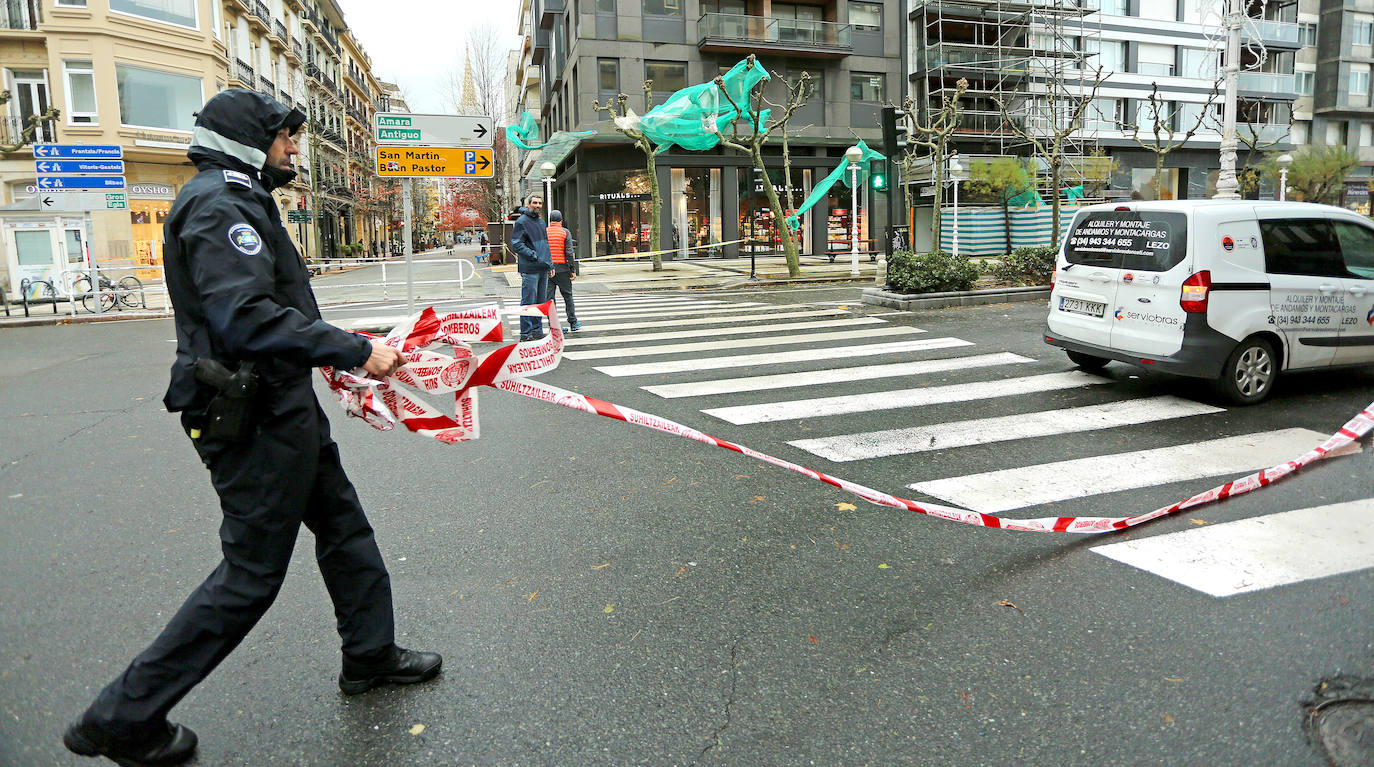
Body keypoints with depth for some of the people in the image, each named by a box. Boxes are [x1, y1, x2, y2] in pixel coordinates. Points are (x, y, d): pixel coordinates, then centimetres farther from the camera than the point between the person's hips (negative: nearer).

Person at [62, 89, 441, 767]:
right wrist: (354, 350, -28)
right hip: (250, 418, -11)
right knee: (252, 572, -1)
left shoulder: (239, 199, 18)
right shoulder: (217, 204, -17)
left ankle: (371, 655, 34)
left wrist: (335, 355, 17)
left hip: (282, 406, 11)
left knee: (343, 523, 18)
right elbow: (246, 316, -29)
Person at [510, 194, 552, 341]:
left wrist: (550, 263, 17)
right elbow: (516, 245, -14)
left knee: (540, 301, 13)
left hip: (543, 269, 8)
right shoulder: (522, 222, -7)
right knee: (528, 302, -6)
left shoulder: (541, 222, 18)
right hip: (530, 269, -8)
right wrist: (535, 257, -19)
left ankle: (537, 330, 22)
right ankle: (526, 333, -1)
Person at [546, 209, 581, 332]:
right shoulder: (565, 232, -1)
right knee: (568, 296, 9)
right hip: (562, 269, -2)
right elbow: (569, 252, -8)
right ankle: (573, 324, 14)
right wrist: (573, 270, -5)